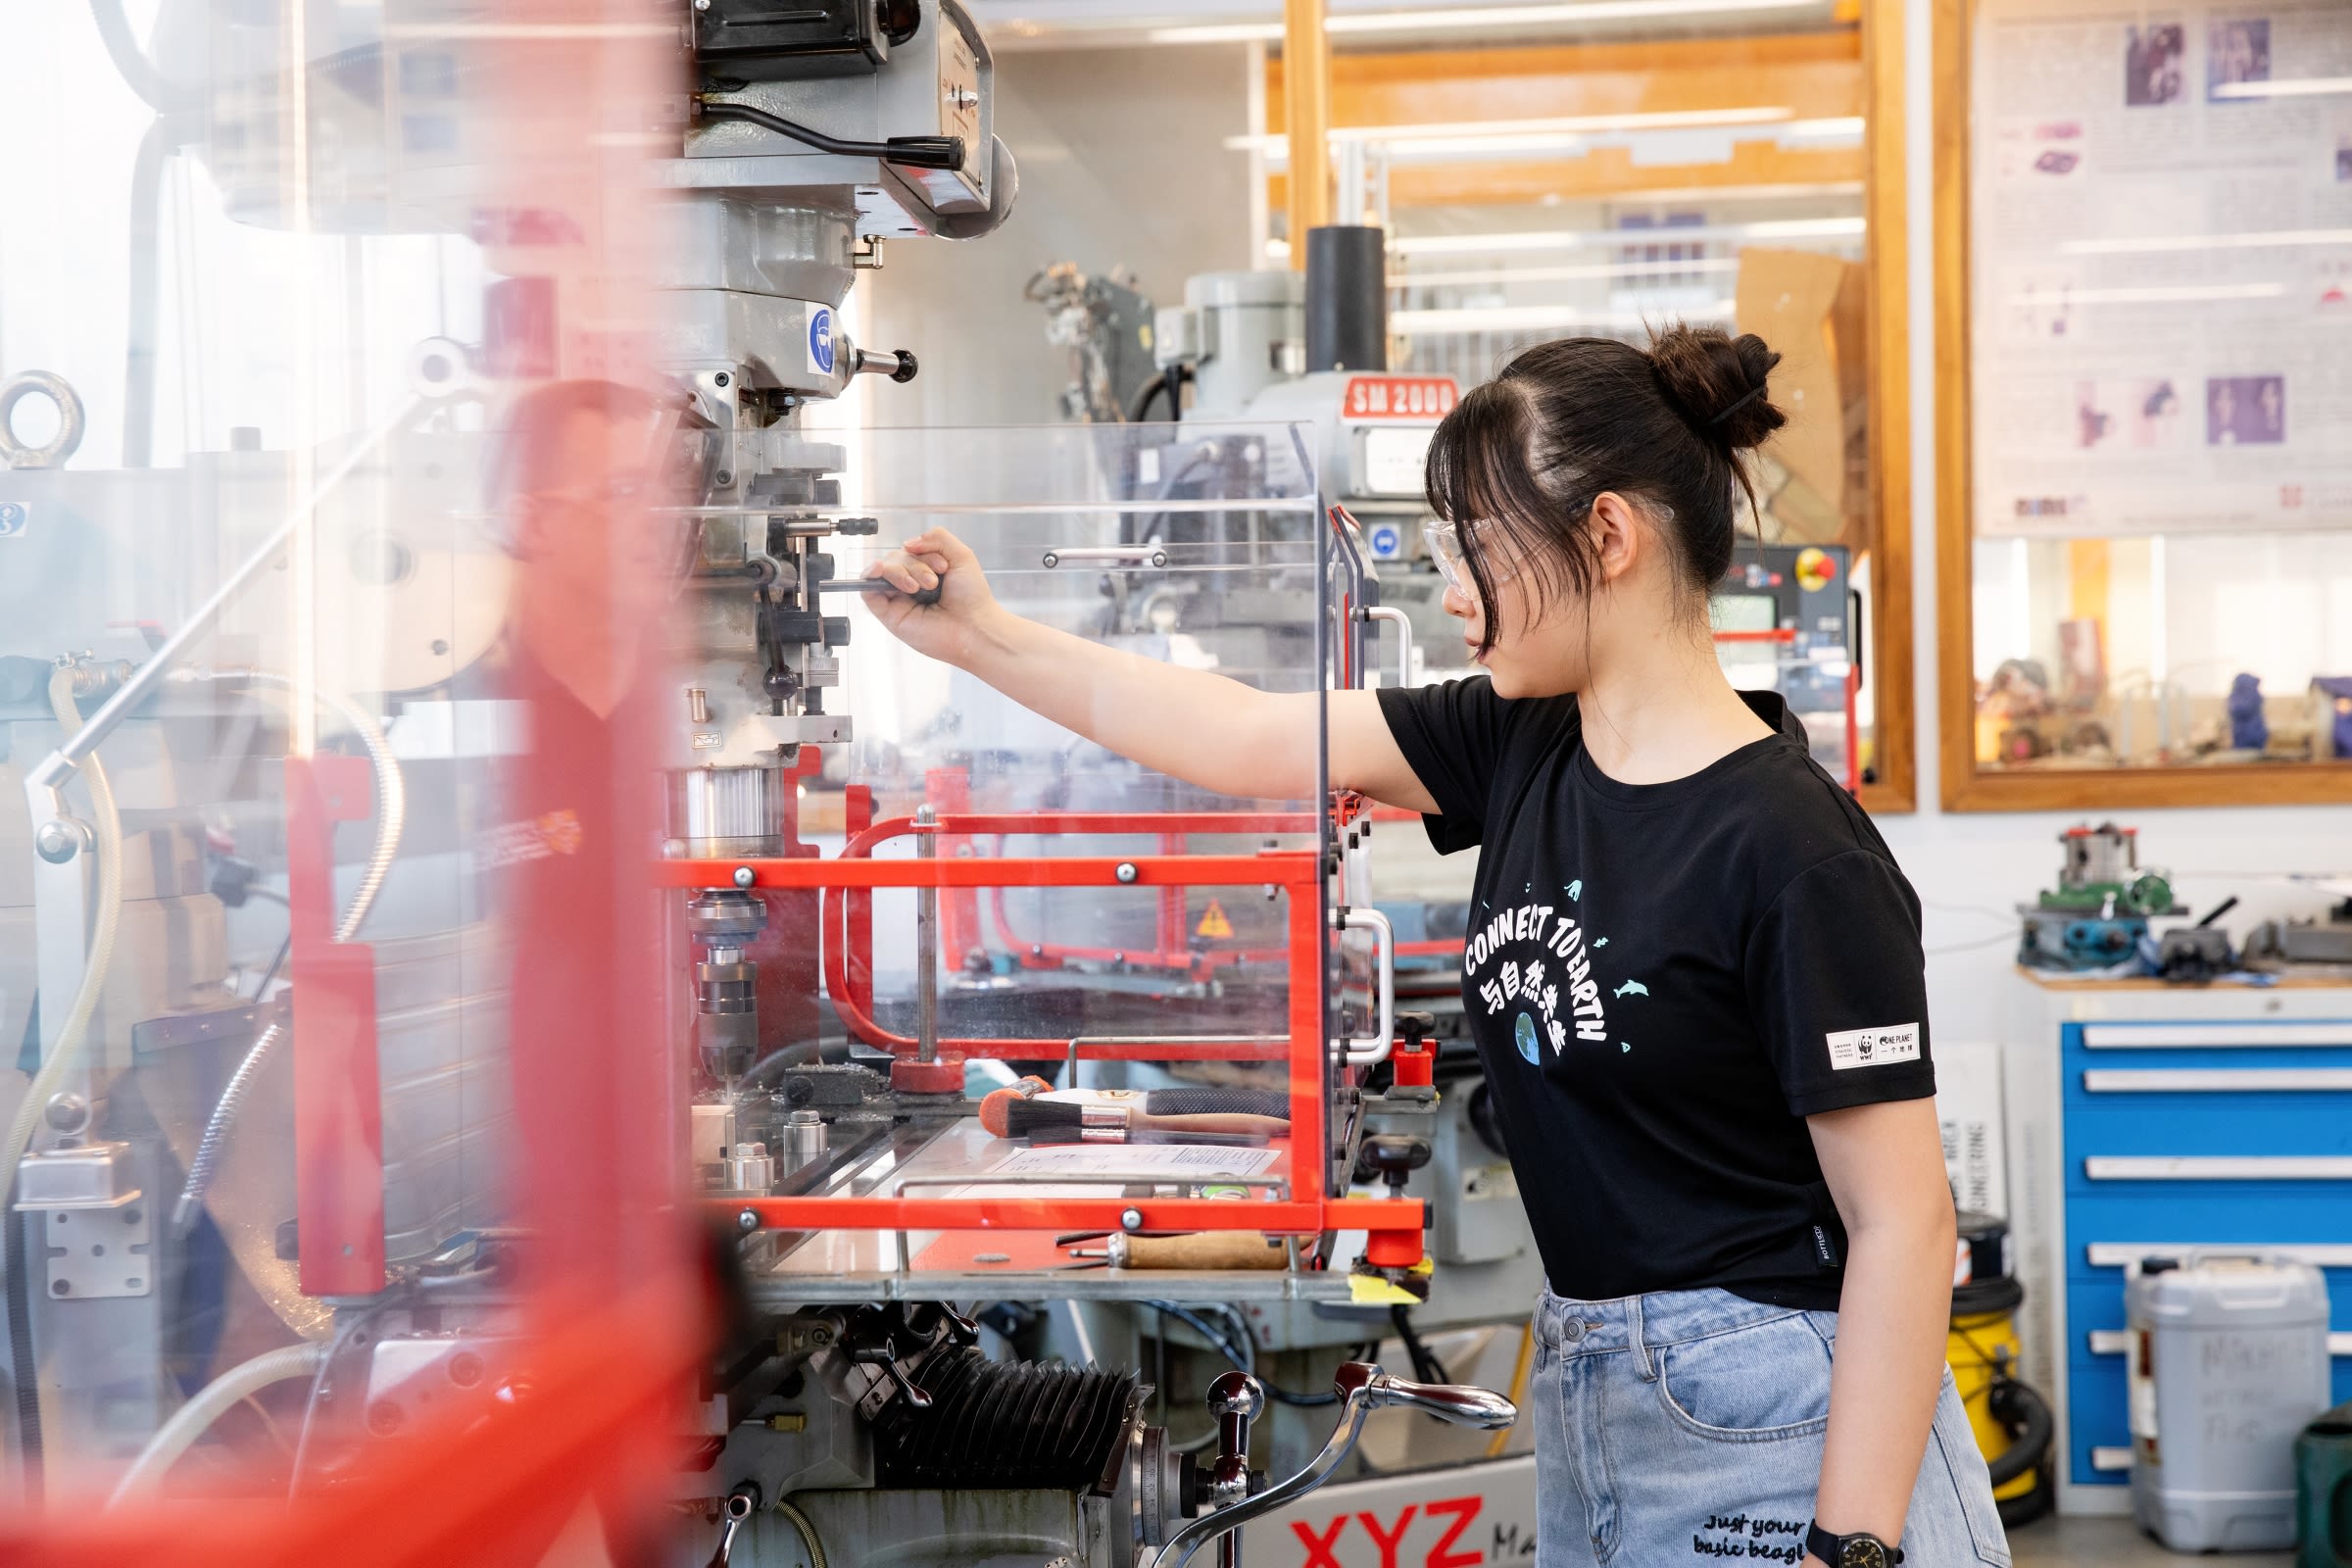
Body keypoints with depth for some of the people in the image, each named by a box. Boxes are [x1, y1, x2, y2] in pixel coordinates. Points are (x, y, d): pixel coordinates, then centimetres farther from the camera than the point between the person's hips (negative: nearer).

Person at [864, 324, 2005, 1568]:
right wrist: (979, 637, 12)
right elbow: (1259, 744, 10)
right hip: (1587, 1408, 8)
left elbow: (1902, 1223, -19)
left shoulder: (1792, 851, -20)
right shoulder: (1520, 747, 2)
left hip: (1770, 1429, -7)